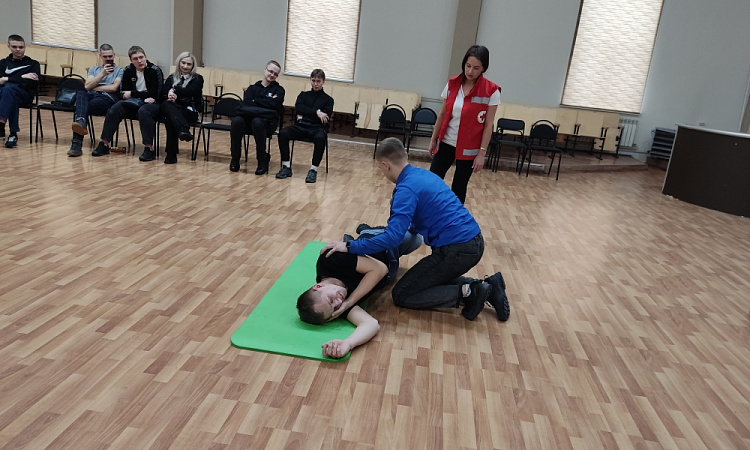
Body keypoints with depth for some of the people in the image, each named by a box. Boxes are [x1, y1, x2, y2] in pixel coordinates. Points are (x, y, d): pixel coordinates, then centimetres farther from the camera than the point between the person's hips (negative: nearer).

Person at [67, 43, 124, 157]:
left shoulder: (119, 71, 19)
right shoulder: (93, 69, 30)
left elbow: (113, 88, 1)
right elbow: (87, 86, 11)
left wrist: (94, 88, 7)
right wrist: (102, 74, 1)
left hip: (108, 99, -3)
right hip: (90, 96, 3)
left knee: (79, 108, -33)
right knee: (80, 93, -37)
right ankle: (80, 122, -57)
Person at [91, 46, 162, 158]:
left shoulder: (155, 71, -9)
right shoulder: (128, 71, 6)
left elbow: (154, 94, -14)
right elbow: (124, 93, 4)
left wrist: (132, 94, -10)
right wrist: (144, 97, -14)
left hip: (152, 103, -5)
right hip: (134, 102, 5)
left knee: (143, 112, -38)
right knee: (114, 109, -20)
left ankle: (149, 149, -36)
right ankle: (104, 144, -14)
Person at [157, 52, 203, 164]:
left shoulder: (197, 79, 11)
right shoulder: (171, 78, 21)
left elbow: (189, 91, -10)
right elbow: (163, 95, 5)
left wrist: (174, 90, -3)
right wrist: (169, 96, -16)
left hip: (189, 112, -3)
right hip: (173, 111, 3)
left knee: (170, 119, -34)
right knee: (166, 104, -35)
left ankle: (171, 154, -40)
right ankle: (184, 130, -56)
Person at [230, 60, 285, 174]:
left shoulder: (278, 90, 15)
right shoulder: (252, 88, 19)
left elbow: (275, 104, -7)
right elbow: (246, 104, 1)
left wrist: (255, 101, -1)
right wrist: (266, 102, -8)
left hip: (268, 122, -2)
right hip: (249, 118, 2)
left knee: (257, 122, -38)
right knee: (236, 120, -31)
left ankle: (263, 161, -24)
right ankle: (235, 159, -17)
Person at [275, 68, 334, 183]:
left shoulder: (328, 99, 13)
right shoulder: (303, 95, 21)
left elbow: (325, 118, -3)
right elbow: (298, 108, 0)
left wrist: (305, 116, -2)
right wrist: (316, 112, -13)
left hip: (317, 127, -2)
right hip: (301, 126, 3)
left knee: (320, 138, -38)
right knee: (283, 133, -27)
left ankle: (313, 170, -28)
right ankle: (286, 167, -20)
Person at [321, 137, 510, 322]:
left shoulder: (407, 188, -14)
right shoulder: (424, 174, 13)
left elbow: (392, 238, -22)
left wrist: (349, 247, -15)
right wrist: (407, 226, 47)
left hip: (456, 249, -9)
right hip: (474, 242, 9)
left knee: (401, 295, 2)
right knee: (437, 277, 33)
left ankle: (466, 293, -7)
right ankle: (486, 286, 14)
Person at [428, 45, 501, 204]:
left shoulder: (491, 91, -11)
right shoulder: (452, 84, 0)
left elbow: (488, 124, -9)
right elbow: (443, 114, 8)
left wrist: (482, 153, -11)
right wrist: (433, 139, 10)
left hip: (469, 149, -3)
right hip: (446, 143, 3)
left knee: (458, 189, 7)